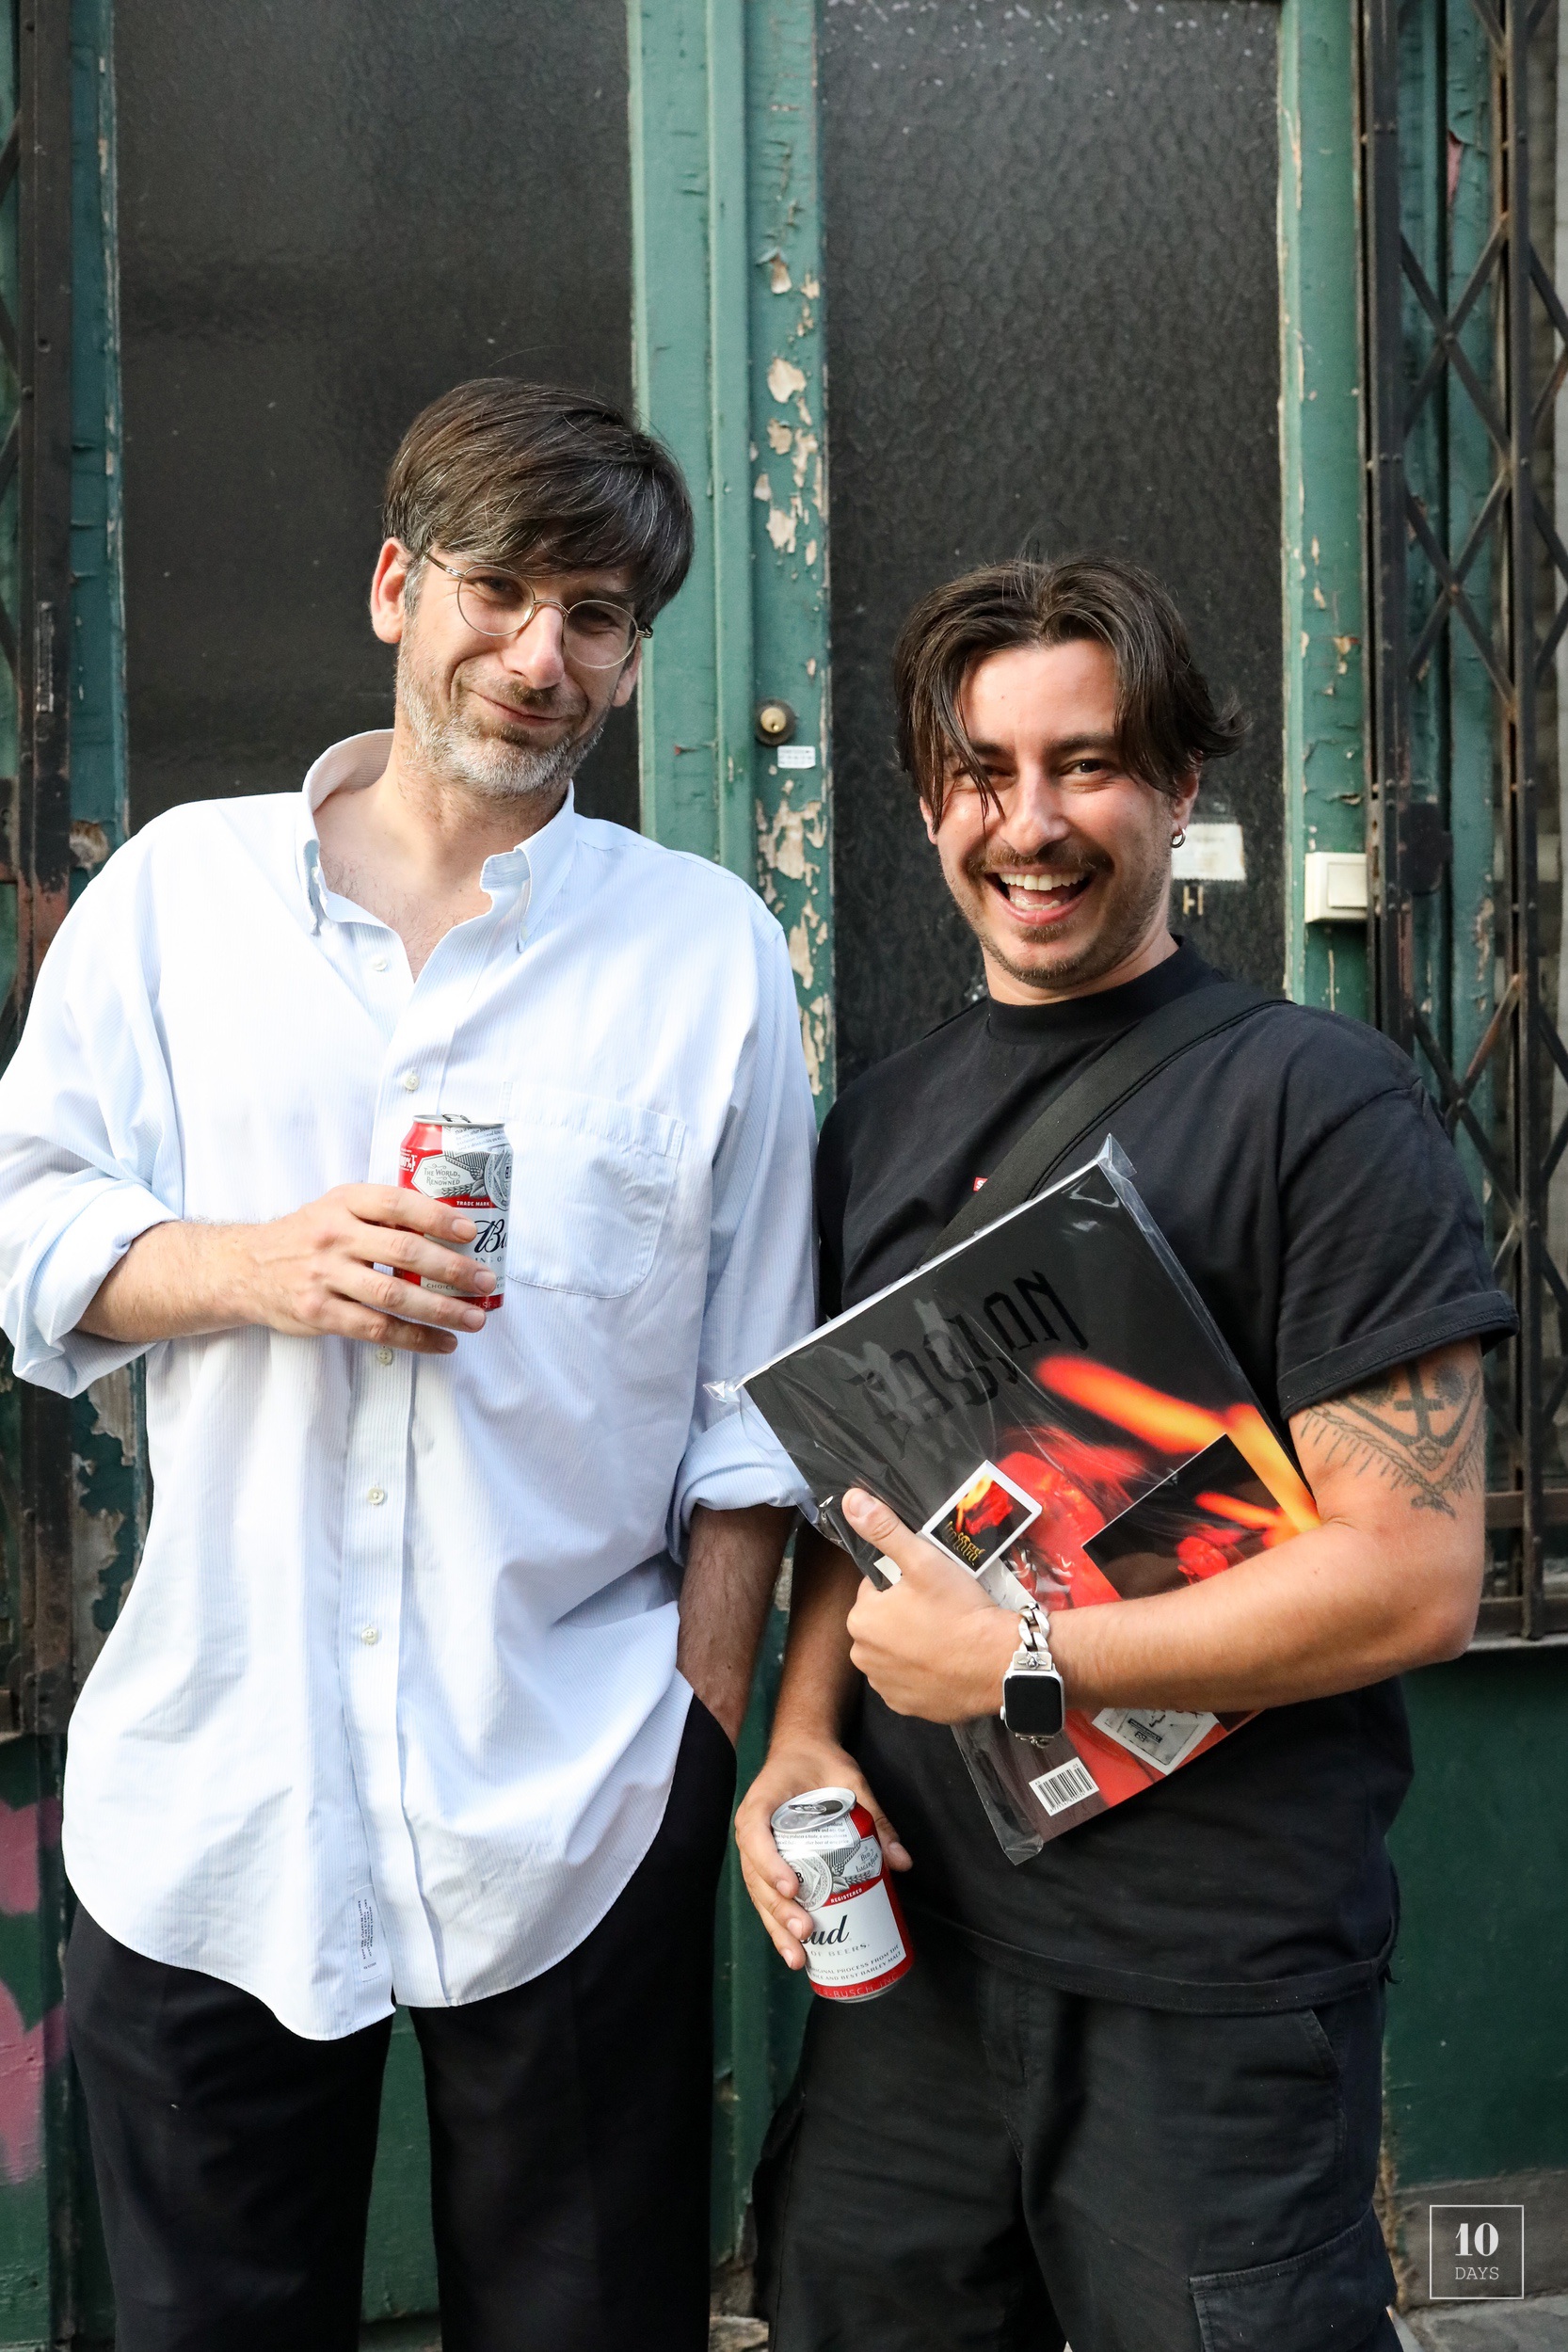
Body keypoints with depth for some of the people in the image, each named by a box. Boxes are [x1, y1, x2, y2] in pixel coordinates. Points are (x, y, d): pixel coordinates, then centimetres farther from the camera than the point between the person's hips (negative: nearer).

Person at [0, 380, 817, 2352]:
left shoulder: (708, 949, 3)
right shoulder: (178, 888, 5)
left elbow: (748, 1408, 4)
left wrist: (702, 1744, 1)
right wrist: (253, 1265, -13)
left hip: (569, 1814, -1)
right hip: (204, 1797, 1)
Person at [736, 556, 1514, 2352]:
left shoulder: (1316, 1103, -10)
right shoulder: (886, 1121, 10)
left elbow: (1413, 1576, -15)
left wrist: (1013, 1659, -16)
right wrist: (800, 1733, -1)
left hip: (1208, 1995, -5)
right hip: (915, 1943, 6)